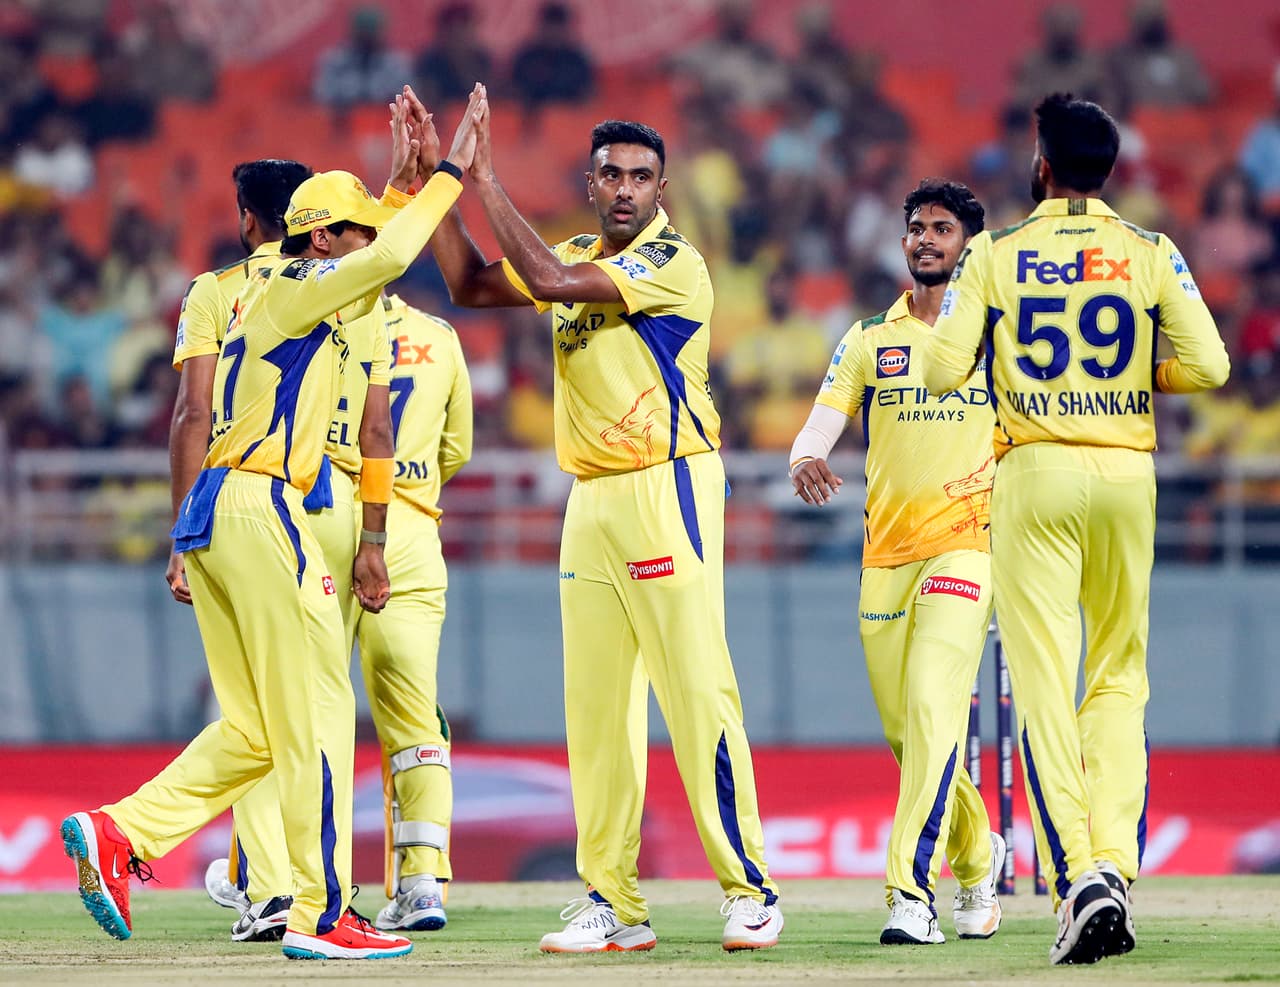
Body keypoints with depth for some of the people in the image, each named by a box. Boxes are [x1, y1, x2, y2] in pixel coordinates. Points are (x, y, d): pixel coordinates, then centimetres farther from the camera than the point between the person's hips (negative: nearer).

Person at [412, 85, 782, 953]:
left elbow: (548, 280, -21)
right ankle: (614, 904, 8)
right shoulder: (581, 258, 13)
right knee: (595, 708, 5)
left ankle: (750, 890, -7)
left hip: (667, 489, -8)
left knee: (699, 694, -11)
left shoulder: (673, 263, -11)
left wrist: (488, 180, -14)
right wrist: (436, 182, 8)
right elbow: (473, 287, 16)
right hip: (592, 499, 8)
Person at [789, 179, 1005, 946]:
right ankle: (977, 852, 32)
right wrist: (807, 460, -21)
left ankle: (913, 892, -24)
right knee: (907, 732, 7)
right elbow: (824, 418, 1)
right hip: (886, 555, 4)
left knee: (933, 709, -19)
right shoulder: (868, 340, 13)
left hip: (966, 545, -4)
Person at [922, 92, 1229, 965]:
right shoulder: (1153, 256, 3)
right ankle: (1115, 866, -2)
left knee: (1043, 683, -3)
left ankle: (1077, 878, -17)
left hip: (1036, 475, -2)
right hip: (1127, 471, 2)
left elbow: (943, 370, -5)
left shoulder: (996, 256, 0)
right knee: (1119, 679, 13)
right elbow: (1208, 366, -5)